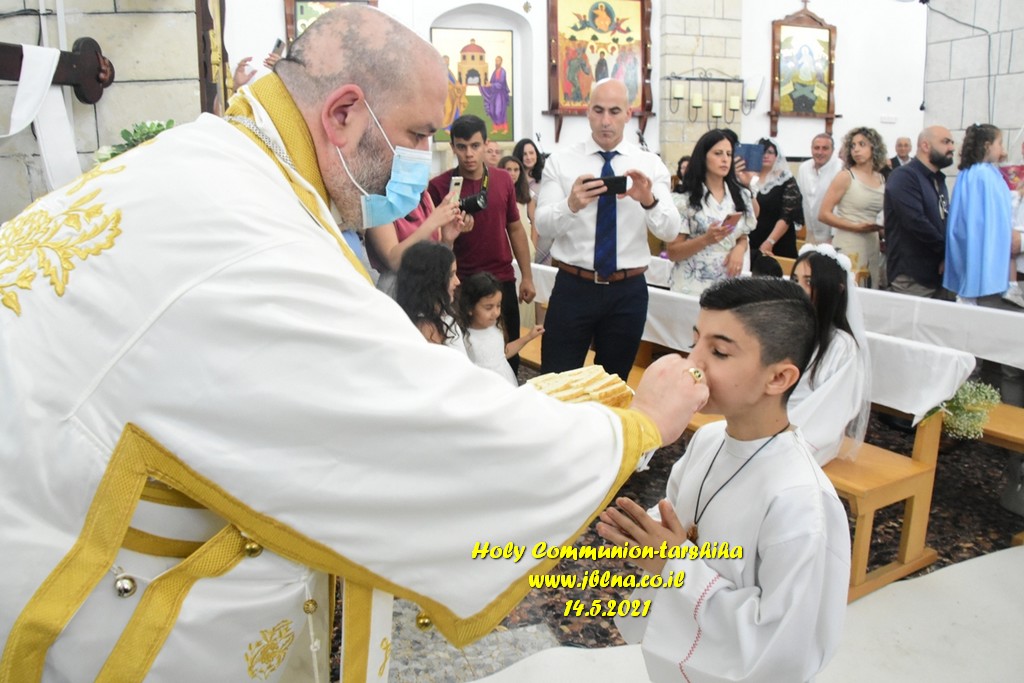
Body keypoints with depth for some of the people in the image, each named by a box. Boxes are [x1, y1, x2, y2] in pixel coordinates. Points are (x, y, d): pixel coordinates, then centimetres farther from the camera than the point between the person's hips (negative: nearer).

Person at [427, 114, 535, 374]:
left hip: (503, 280, 3)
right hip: (461, 283, -3)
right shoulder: (439, 186, -9)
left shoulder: (504, 180, 2)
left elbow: (515, 228, 10)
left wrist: (527, 277, 8)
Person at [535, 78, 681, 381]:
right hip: (573, 287, -1)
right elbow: (542, 225, -11)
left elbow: (670, 231, -8)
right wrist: (571, 205, -32)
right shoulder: (560, 161, -1)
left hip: (628, 291, 2)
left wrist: (649, 200, -29)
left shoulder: (650, 164, 2)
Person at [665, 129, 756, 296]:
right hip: (692, 286, -4)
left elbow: (742, 238, 17)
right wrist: (706, 239, -21)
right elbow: (673, 252, -6)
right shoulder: (684, 199, -6)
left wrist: (739, 250, -5)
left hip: (728, 284, 4)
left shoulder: (741, 196, 7)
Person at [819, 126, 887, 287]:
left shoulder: (881, 180, 11)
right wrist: (856, 227, -16)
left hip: (873, 246, 6)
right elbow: (823, 214, -10)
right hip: (848, 247, -5)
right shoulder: (845, 177, -4)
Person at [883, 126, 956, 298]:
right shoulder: (904, 176, -10)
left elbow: (945, 221, 18)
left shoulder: (938, 180, 20)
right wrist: (948, 251, -10)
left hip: (937, 273, 9)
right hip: (912, 276, -9)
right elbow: (916, 222, -21)